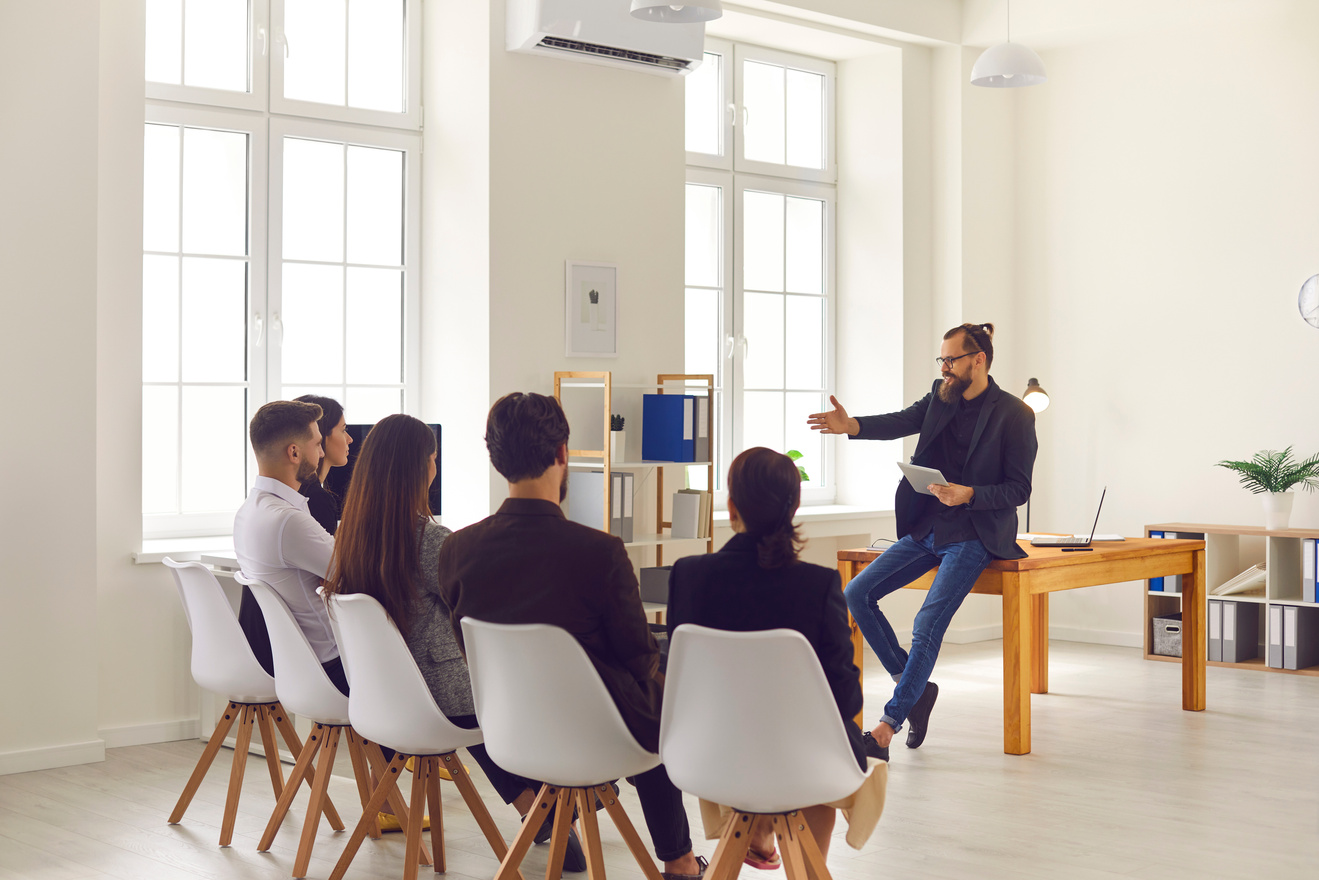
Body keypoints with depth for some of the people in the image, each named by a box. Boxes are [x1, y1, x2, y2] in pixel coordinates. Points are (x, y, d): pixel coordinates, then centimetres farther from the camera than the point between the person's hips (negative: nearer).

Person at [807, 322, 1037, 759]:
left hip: (973, 536, -7)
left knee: (927, 624, -21)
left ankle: (887, 727, -14)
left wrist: (968, 494, -25)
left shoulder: (1014, 415, -8)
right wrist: (851, 425, -27)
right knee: (856, 594, -4)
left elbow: (1018, 490, -9)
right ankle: (915, 687, 7)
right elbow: (901, 422, -8)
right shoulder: (941, 396, 8)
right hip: (925, 529, 7)